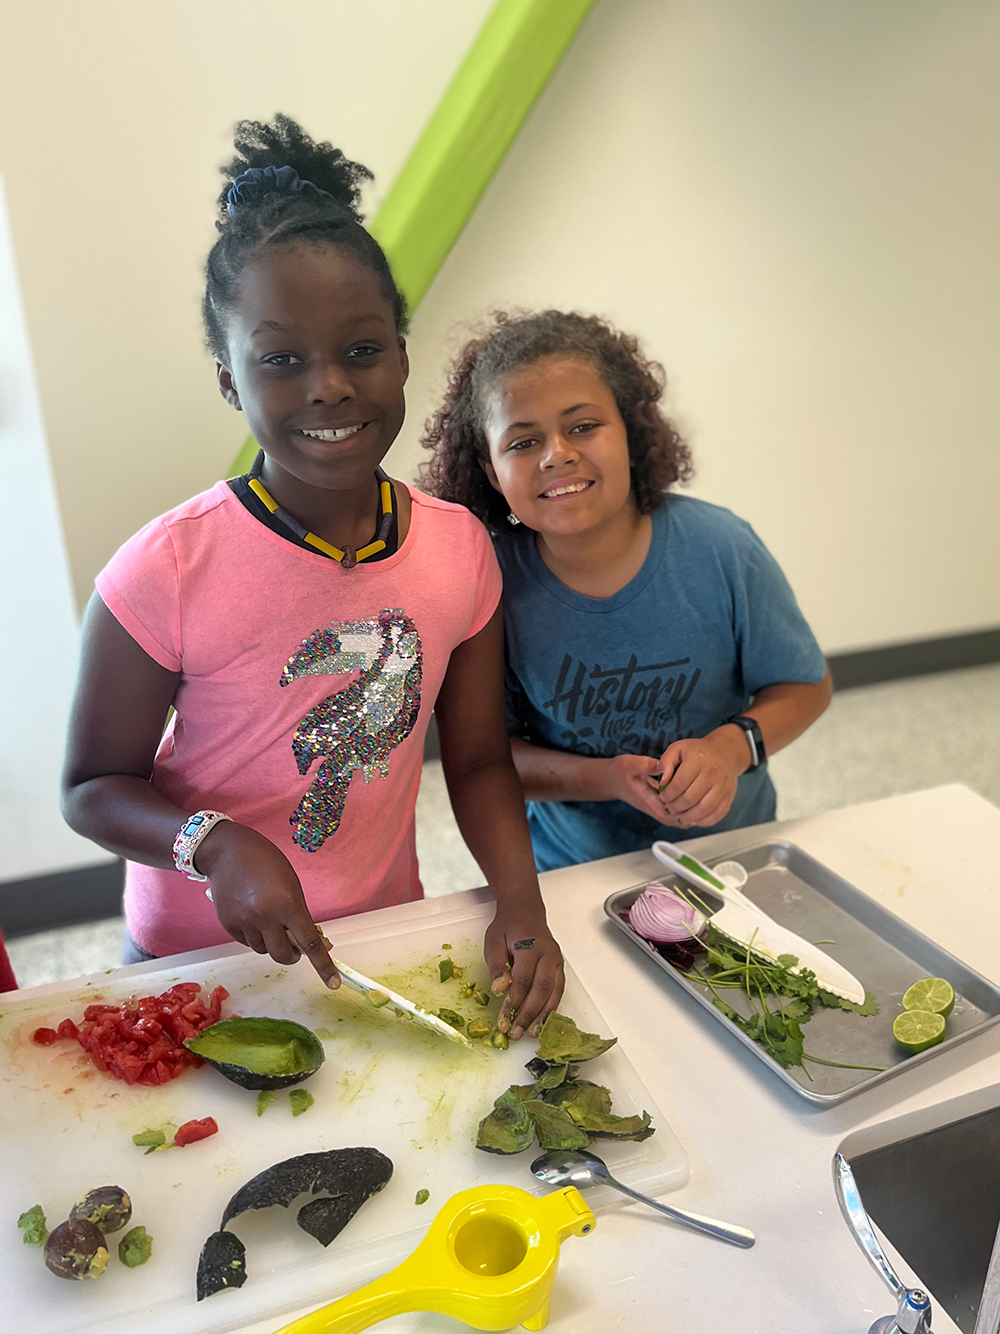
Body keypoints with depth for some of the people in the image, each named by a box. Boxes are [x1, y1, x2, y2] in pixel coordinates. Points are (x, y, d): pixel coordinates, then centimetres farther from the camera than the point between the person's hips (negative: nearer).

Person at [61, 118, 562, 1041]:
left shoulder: (461, 549, -11)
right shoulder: (166, 574, -23)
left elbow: (477, 762, -3)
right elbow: (93, 787, -12)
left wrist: (521, 903, -16)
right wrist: (216, 846, -30)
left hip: (388, 937, 4)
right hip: (201, 960, -3)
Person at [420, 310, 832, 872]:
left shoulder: (722, 548, -9)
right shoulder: (492, 580, -12)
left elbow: (807, 685, 2)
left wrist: (733, 746, -17)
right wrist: (604, 778, -21)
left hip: (727, 849, 1)